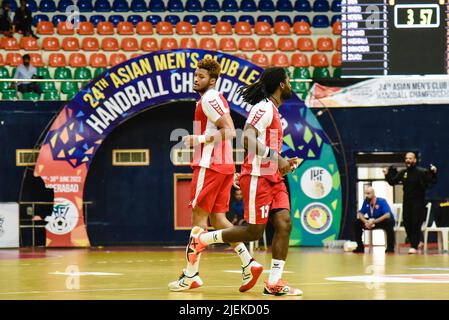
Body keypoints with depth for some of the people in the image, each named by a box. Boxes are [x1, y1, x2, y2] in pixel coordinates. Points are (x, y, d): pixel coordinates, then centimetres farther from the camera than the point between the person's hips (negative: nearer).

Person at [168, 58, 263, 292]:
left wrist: (201, 139, -20)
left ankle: (191, 275, -5)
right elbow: (227, 130, 27)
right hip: (224, 165, 10)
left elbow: (230, 131, -20)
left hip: (210, 165, -10)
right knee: (217, 218, 10)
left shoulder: (209, 99, -11)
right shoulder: (215, 99, 20)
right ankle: (249, 264, 1)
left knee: (199, 216, -6)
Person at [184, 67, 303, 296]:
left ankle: (274, 282, -7)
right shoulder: (264, 108, -12)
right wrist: (275, 158, -28)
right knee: (254, 231, -6)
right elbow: (248, 139, -25)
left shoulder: (273, 111, 19)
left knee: (284, 223, -5)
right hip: (257, 176, -9)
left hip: (272, 177, 9)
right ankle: (202, 239, 12)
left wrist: (284, 163, 17)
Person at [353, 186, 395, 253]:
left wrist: (374, 221, -41)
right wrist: (365, 221, -28)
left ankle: (390, 248, -30)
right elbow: (360, 213, -5)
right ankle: (360, 247, -5)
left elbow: (387, 215, -34)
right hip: (372, 222, 5)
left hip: (383, 221, -5)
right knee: (357, 223, -12)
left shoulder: (381, 201, -23)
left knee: (389, 222, -40)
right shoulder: (366, 202, -9)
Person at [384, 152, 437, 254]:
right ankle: (416, 242, 24)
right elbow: (392, 182, 14)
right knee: (407, 224, 7)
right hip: (407, 201, 5)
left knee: (416, 224, -10)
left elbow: (433, 181, -12)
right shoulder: (402, 173, 6)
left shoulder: (421, 172, -8)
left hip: (418, 202, -5)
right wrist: (387, 175, 0)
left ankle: (414, 246, -9)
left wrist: (434, 173, -29)